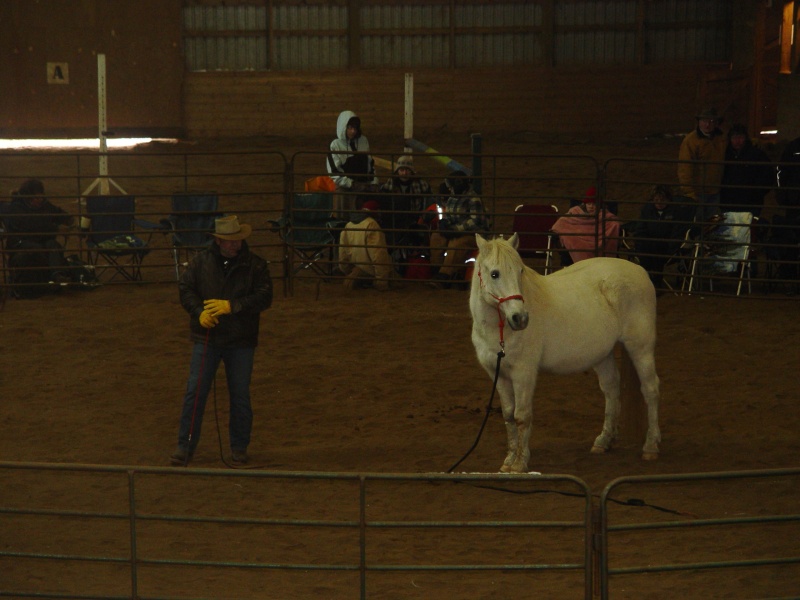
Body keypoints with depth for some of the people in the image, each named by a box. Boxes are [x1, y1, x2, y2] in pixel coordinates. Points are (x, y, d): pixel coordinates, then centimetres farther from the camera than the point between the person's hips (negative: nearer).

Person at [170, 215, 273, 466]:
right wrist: (199, 312, -17)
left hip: (241, 342, 0)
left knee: (240, 395, 7)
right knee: (195, 391, 0)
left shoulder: (255, 264, -4)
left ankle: (239, 448, 20)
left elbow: (264, 297, -11)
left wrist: (231, 306, -20)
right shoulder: (201, 261, 0)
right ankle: (185, 446, 8)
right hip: (206, 337, 0)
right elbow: (185, 288, 1)